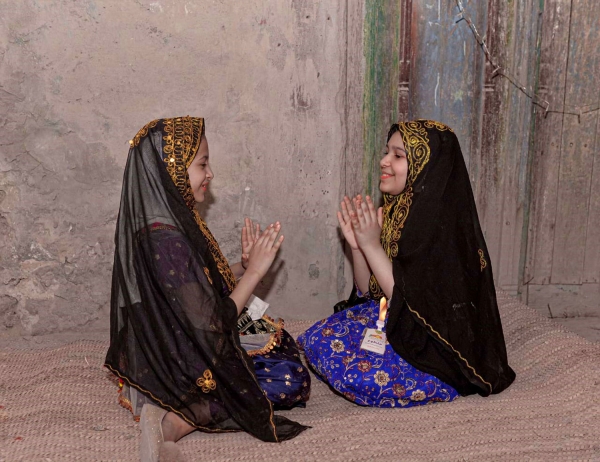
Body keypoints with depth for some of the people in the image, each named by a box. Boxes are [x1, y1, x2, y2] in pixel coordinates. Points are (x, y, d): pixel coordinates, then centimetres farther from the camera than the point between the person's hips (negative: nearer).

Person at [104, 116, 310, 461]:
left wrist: (244, 265, -3)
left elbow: (204, 292, 10)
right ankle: (171, 423, -15)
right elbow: (209, 327, -25)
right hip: (182, 366, -10)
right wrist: (254, 271, -18)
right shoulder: (165, 239, -28)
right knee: (292, 380, -6)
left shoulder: (171, 220, 3)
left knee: (282, 343, 21)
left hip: (171, 352, 10)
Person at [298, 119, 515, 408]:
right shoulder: (395, 211, 1)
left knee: (356, 375, -24)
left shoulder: (442, 224, -23)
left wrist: (371, 245, -26)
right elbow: (369, 291, 6)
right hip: (391, 321, 8)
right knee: (315, 340, -3)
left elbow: (412, 301, -26)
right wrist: (356, 245, -10)